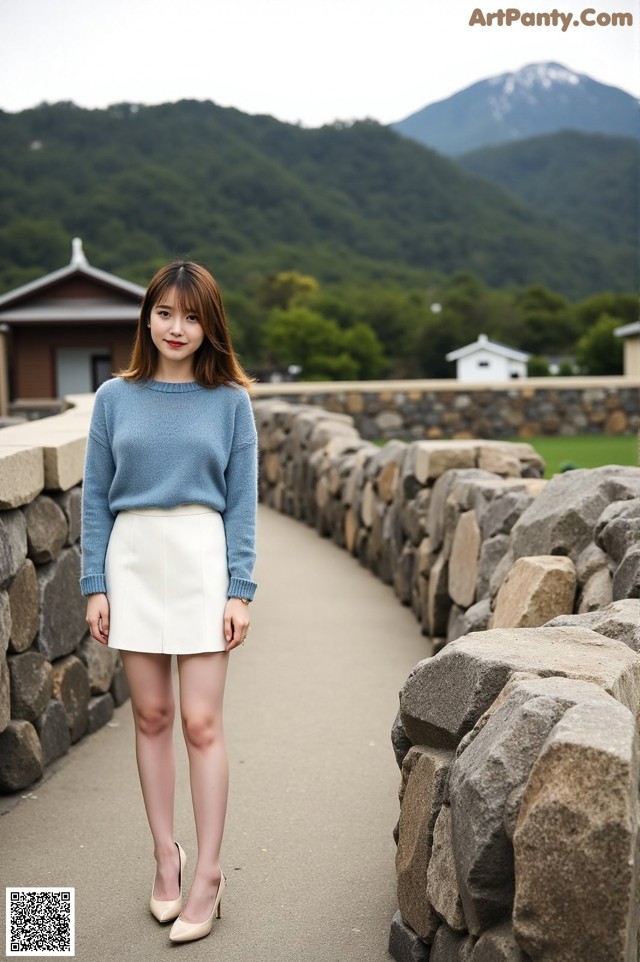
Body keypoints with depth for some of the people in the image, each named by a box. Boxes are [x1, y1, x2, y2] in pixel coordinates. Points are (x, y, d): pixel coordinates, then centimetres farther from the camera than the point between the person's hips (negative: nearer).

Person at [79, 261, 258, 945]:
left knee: (201, 722, -2)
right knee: (150, 716, 10)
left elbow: (241, 501, 1)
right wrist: (95, 586, 0)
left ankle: (207, 874, 10)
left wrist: (240, 591, -5)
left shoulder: (230, 401, 1)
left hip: (202, 560, -2)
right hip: (133, 561, 2)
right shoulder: (114, 398, 4)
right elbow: (96, 498, 5)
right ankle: (165, 856, 24)